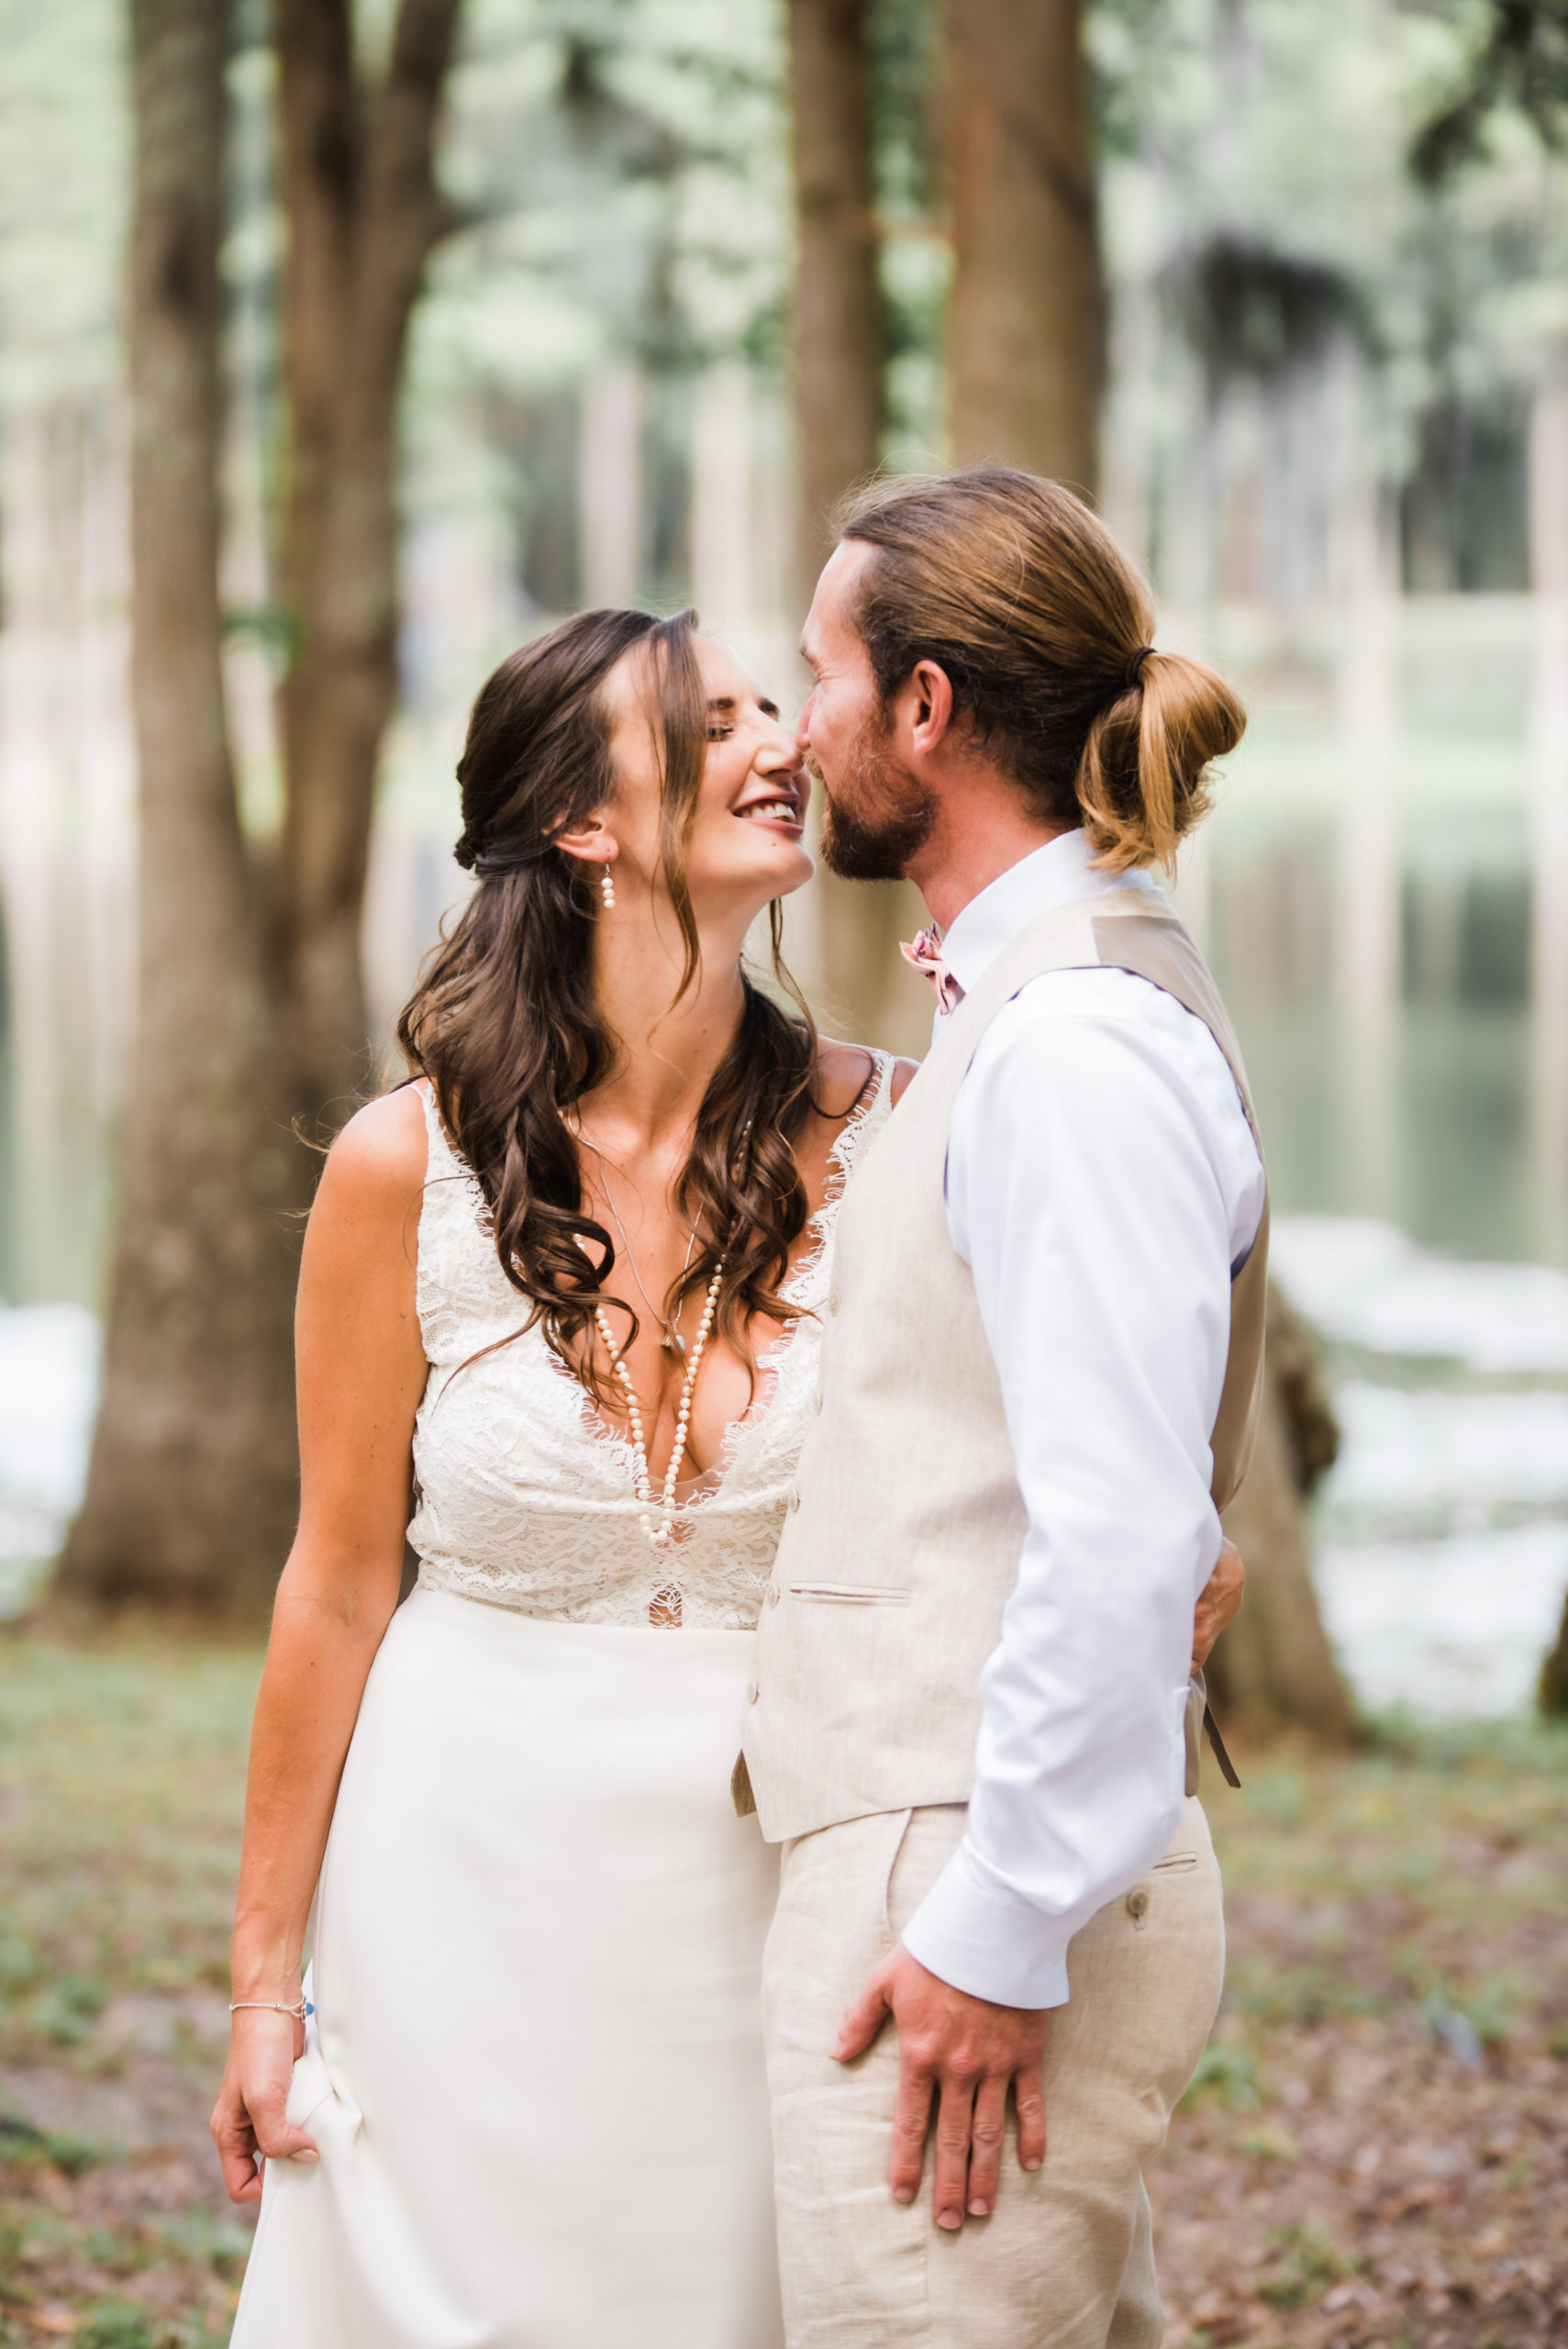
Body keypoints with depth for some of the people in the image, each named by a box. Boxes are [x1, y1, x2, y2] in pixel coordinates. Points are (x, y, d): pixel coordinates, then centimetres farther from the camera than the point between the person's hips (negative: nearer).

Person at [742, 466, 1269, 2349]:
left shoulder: (1080, 1046, -17)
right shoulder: (1024, 1011, 15)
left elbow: (1122, 1540, -24)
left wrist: (998, 1930, -20)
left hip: (982, 1903, -10)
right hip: (940, 1860, 10)